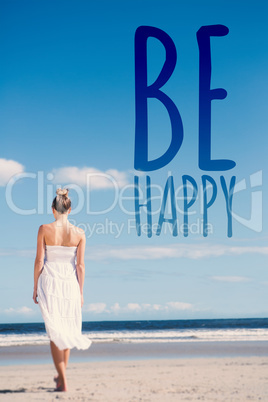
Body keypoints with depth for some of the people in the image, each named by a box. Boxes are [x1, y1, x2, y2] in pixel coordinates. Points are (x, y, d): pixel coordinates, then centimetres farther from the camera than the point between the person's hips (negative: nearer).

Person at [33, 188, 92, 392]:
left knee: (55, 331, 3)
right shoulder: (79, 233, -3)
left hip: (49, 282, -2)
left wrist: (35, 287, 3)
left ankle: (63, 381, -4)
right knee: (67, 330, 18)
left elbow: (39, 261, -6)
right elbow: (80, 265, -1)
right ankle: (61, 374, 29)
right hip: (70, 283, 2)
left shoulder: (44, 229, -7)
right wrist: (81, 292, 7)